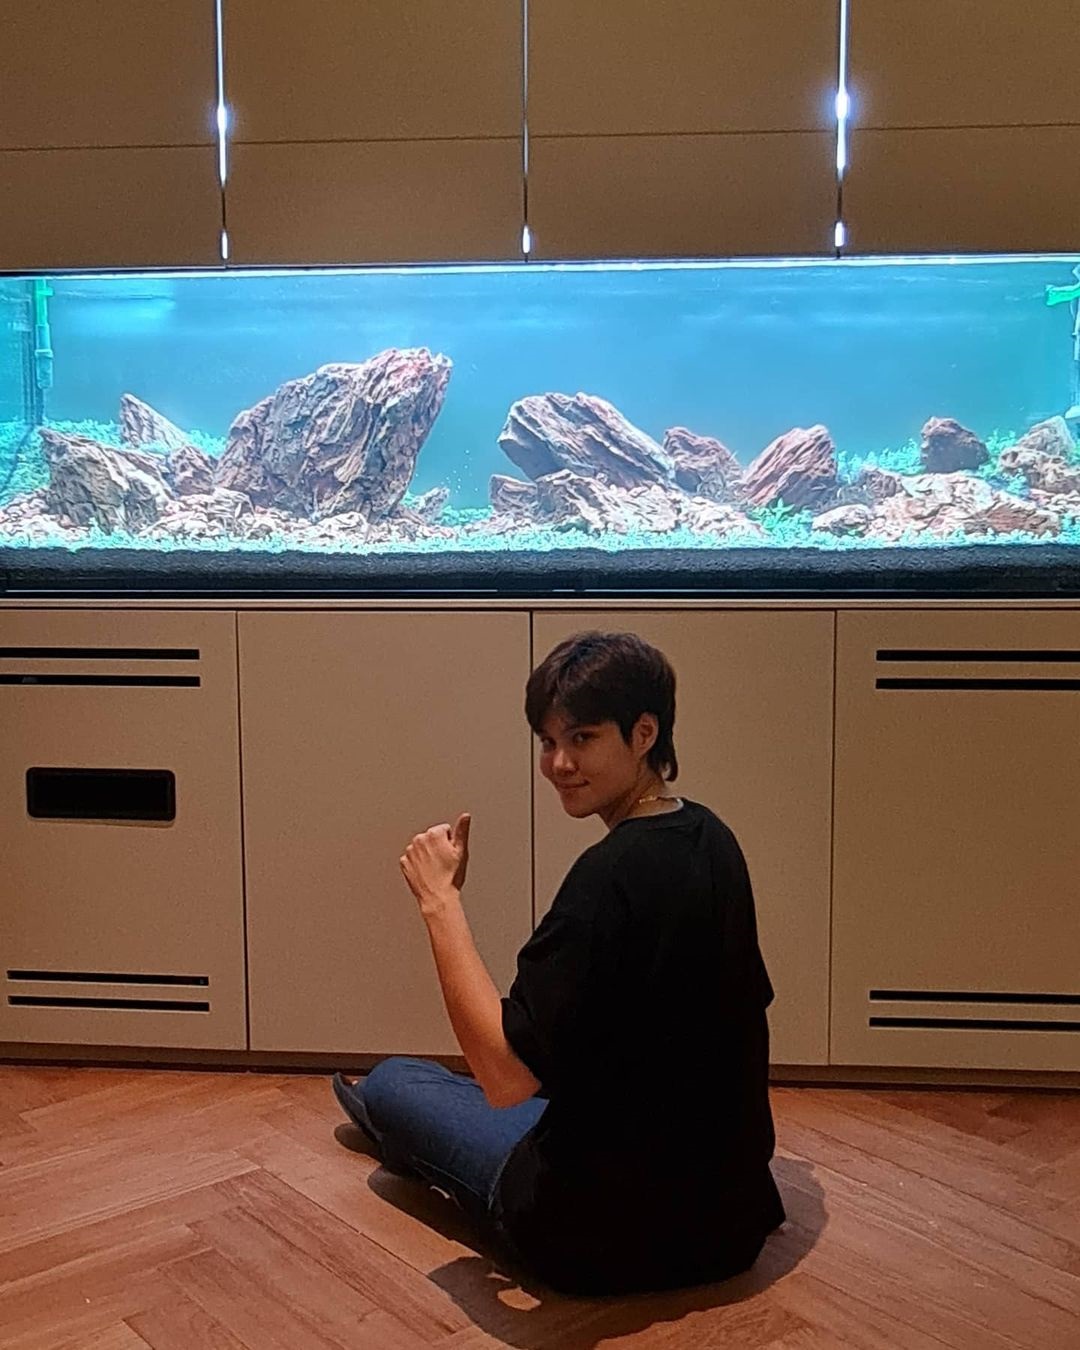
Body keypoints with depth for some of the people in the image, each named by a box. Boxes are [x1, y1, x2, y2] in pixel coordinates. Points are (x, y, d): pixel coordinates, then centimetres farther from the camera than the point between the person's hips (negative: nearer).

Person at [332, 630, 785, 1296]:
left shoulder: (612, 874, -28)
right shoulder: (712, 839, -2)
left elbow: (505, 1075, -31)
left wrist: (440, 898, -24)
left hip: (607, 1238, -7)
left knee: (392, 1081, 15)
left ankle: (395, 1120, 51)